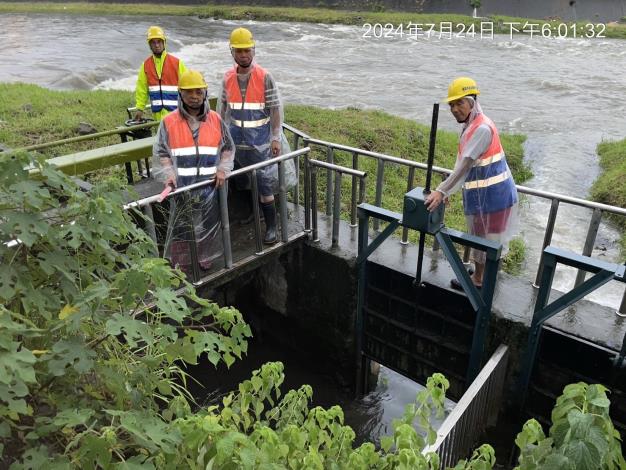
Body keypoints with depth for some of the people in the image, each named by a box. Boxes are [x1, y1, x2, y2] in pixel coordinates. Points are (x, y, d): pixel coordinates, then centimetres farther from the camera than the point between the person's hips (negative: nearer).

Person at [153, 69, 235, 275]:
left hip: (209, 187, 2)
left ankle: (205, 261, 32)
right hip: (182, 188, -2)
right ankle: (182, 267, 17)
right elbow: (160, 153, -1)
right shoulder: (169, 122, -1)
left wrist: (223, 169, -3)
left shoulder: (216, 120, 5)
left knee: (208, 227, 13)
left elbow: (228, 147, 12)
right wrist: (168, 174, -17)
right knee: (181, 228, 3)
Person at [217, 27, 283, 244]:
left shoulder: (265, 77, -8)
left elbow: (276, 109, -7)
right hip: (235, 142, 4)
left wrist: (276, 138, -9)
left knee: (265, 185, -1)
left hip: (260, 142, -4)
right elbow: (222, 106, 13)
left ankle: (271, 226, 10)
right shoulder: (227, 78, 4)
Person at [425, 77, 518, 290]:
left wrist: (442, 191, -30)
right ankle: (484, 272, 37)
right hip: (487, 191, 9)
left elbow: (465, 165, -29)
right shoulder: (471, 126, 9)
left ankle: (479, 279, 21)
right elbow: (463, 164, 12)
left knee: (483, 236, 5)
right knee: (487, 235, 21)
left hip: (490, 193, -9)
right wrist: (447, 190, 12)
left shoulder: (482, 129, -23)